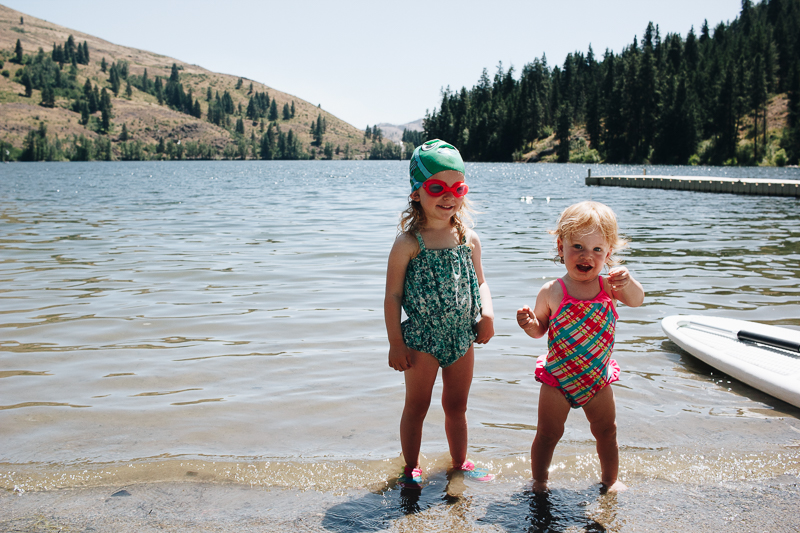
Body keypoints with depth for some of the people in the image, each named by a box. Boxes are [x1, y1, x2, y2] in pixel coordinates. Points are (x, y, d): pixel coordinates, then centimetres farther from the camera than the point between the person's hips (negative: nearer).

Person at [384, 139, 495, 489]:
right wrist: (396, 343, -12)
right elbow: (393, 295, -11)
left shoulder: (469, 239, 0)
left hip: (462, 337, 4)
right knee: (416, 407, 10)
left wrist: (487, 313, -8)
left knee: (456, 405, 19)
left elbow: (479, 281, 11)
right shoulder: (408, 243, -14)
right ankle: (411, 467, 28)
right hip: (421, 339, -4)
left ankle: (460, 462, 37)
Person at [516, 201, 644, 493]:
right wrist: (529, 324, -24)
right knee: (548, 434, 7)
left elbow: (636, 301, -25)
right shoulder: (552, 292, -14)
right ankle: (539, 482, 26)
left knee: (607, 432, 17)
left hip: (598, 378, 3)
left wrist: (629, 283, -43)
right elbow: (540, 329, -3)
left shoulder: (608, 286, -9)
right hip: (558, 378, -2)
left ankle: (610, 479, 39)